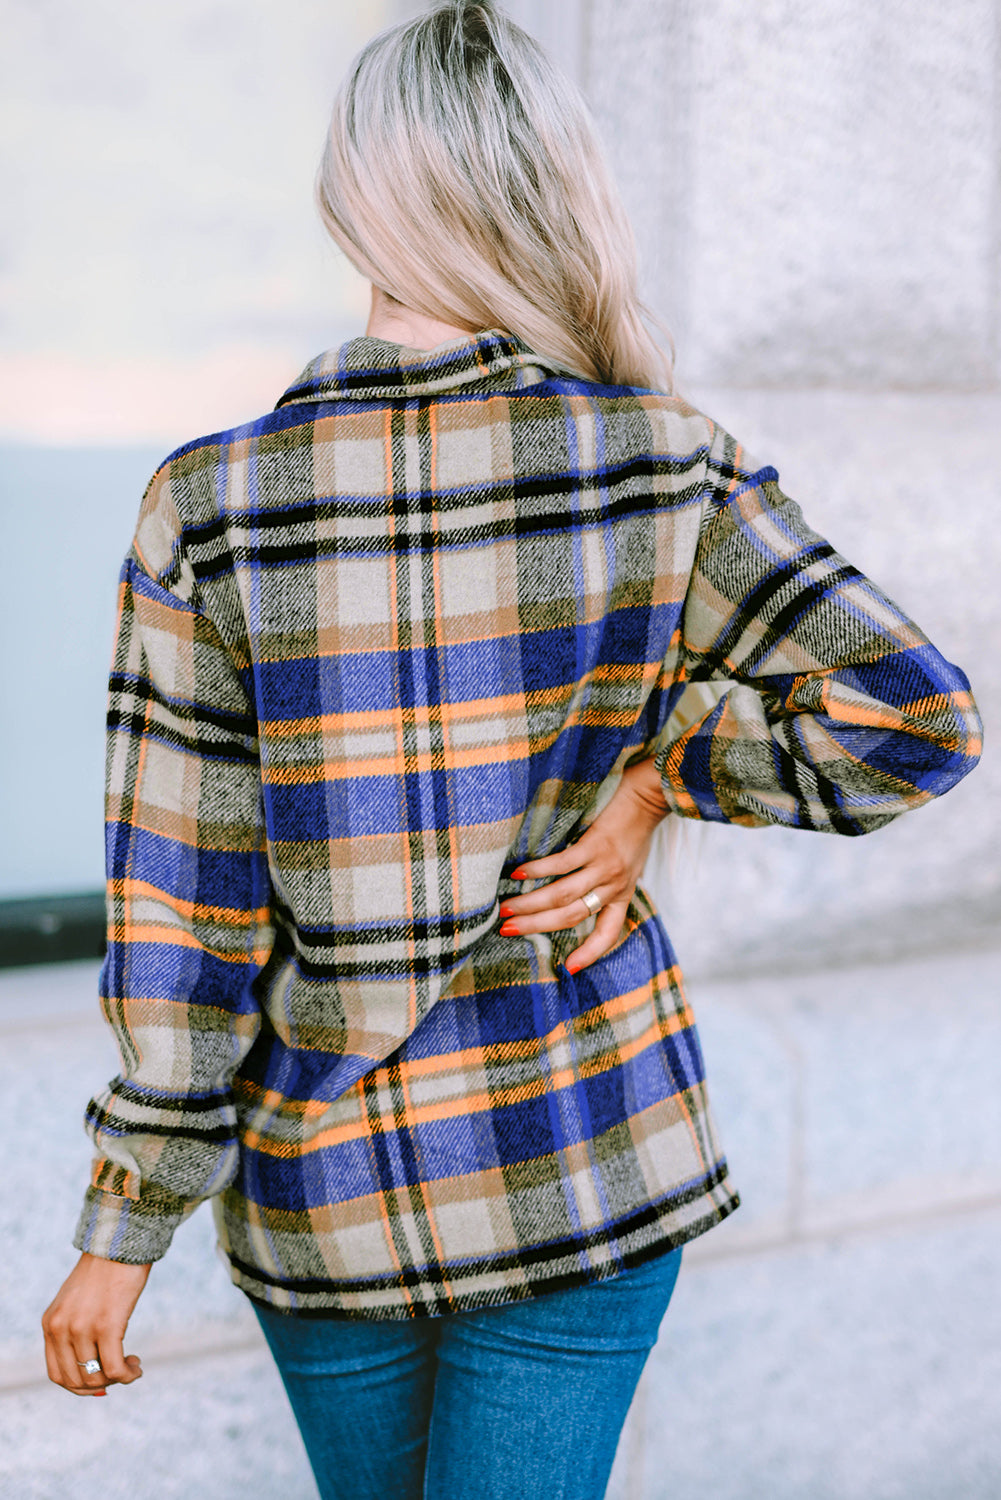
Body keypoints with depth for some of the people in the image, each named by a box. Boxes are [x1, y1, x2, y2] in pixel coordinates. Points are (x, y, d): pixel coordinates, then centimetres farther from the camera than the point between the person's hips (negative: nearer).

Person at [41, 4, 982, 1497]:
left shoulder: (211, 504, -13)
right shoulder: (661, 460, -12)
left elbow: (189, 909, -12)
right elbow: (918, 716, -14)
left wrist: (125, 1231, -3)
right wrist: (660, 770, -6)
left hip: (324, 1180, 1)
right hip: (582, 1159, -1)